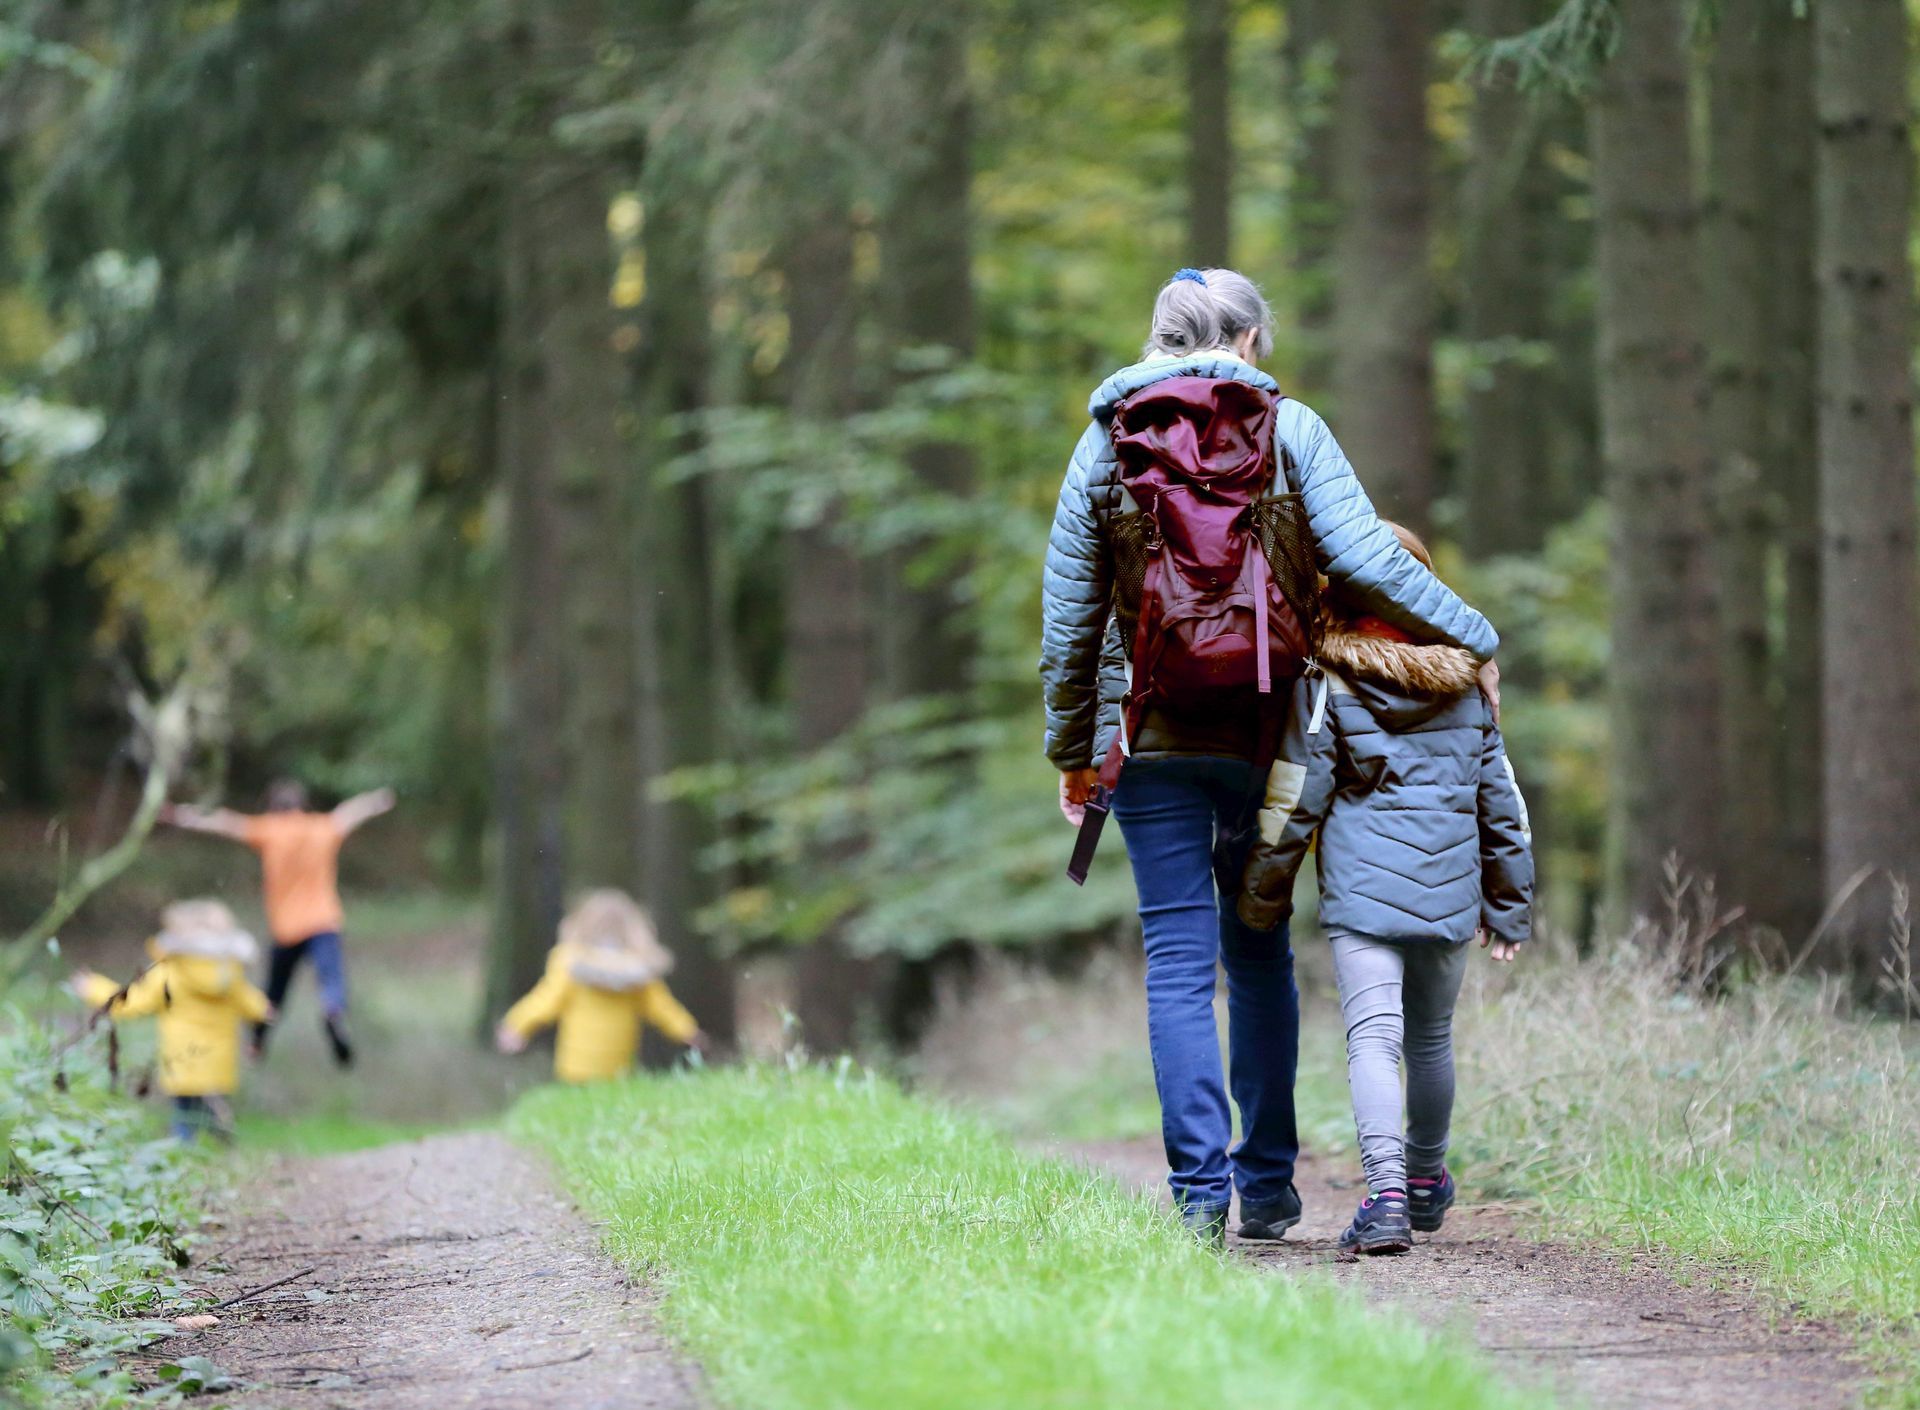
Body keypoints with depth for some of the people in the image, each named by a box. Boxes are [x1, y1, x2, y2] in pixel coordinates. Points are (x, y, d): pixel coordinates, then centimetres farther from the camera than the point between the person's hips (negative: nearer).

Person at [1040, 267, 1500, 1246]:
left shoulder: (1107, 442, 5)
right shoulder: (1287, 429, 0)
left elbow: (1069, 615, 6)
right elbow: (1362, 558, -11)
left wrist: (1072, 750, 15)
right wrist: (1471, 639, -1)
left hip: (1149, 733, 0)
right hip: (1263, 727, 0)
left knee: (1180, 961, 0)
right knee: (1258, 954, 13)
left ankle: (1199, 1187, -8)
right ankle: (1267, 1184, 14)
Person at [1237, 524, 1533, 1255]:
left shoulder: (1326, 682, -4)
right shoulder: (1465, 681, 10)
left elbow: (1295, 797, -4)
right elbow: (1500, 798, 15)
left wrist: (1263, 893, 6)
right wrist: (1509, 905, 24)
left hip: (1362, 891, -4)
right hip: (1450, 890, 4)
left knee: (1373, 1036, -11)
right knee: (1431, 1038, 20)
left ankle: (1386, 1192, -28)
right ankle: (1425, 1180, 38)